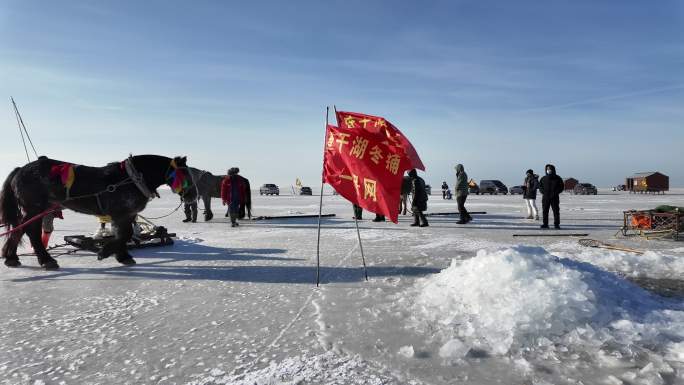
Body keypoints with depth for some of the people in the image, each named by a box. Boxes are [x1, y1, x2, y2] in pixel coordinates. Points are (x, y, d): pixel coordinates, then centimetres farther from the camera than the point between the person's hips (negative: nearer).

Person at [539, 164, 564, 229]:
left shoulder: (557, 178, 5)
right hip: (545, 197, 2)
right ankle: (545, 224, 4)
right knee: (545, 211, -1)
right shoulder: (543, 178, 9)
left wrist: (555, 192, -10)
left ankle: (556, 224, 3)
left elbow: (561, 187, 4)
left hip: (555, 197, -1)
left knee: (556, 211, -2)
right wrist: (544, 192, -7)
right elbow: (540, 186, 12)